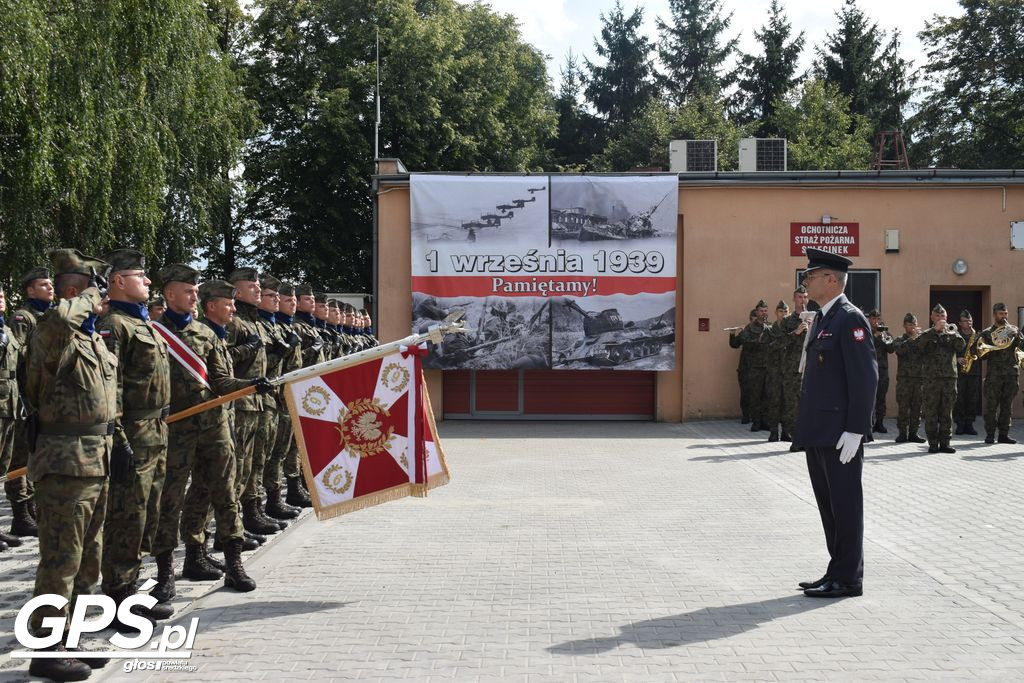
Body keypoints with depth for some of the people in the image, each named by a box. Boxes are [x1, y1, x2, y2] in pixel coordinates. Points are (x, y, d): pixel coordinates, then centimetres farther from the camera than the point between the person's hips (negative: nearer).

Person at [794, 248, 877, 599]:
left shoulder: (850, 319, -12)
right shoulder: (822, 319, 17)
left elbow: (866, 378, -18)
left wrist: (855, 430, -21)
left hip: (840, 434, -10)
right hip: (818, 433, 10)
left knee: (844, 505, -1)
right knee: (828, 504, 15)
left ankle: (847, 579, 7)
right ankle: (837, 572, 24)